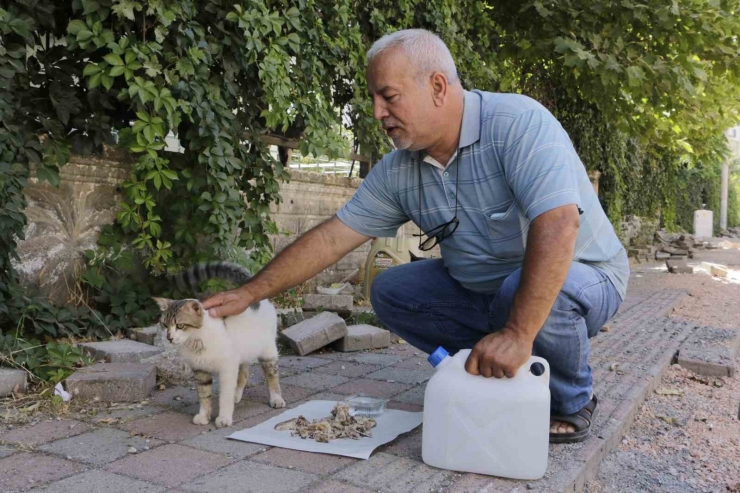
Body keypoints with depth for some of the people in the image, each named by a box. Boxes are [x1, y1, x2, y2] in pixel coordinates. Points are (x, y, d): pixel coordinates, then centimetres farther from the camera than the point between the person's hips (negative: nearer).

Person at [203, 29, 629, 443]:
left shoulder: (518, 123, -26)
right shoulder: (398, 170, -6)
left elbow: (557, 225, -38)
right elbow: (332, 237, -3)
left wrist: (518, 332, -43)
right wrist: (251, 293, -5)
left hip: (581, 279, -6)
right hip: (484, 290, 6)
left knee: (537, 290, -37)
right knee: (392, 292, -4)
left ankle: (572, 401, -6)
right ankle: (502, 374, 4)